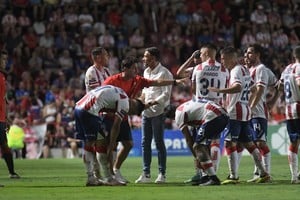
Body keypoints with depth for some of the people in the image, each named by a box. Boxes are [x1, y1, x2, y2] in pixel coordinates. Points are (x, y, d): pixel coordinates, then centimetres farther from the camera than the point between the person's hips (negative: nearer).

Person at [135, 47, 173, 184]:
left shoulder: (164, 73, -9)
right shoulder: (146, 72, 16)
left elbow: (166, 94, -15)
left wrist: (154, 102, -26)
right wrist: (143, 97, 6)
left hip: (158, 112, -8)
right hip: (146, 112, 8)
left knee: (159, 142, -4)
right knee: (145, 143, 7)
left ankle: (162, 174, 1)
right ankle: (146, 174, 11)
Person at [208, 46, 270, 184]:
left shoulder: (236, 71, -13)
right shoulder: (245, 70, 15)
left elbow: (238, 87, -31)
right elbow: (252, 86, 28)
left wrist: (219, 90, -36)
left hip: (235, 112, -9)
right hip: (246, 111, 9)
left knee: (229, 143, -7)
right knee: (249, 143, 14)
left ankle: (233, 176, -11)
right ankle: (263, 173, 14)